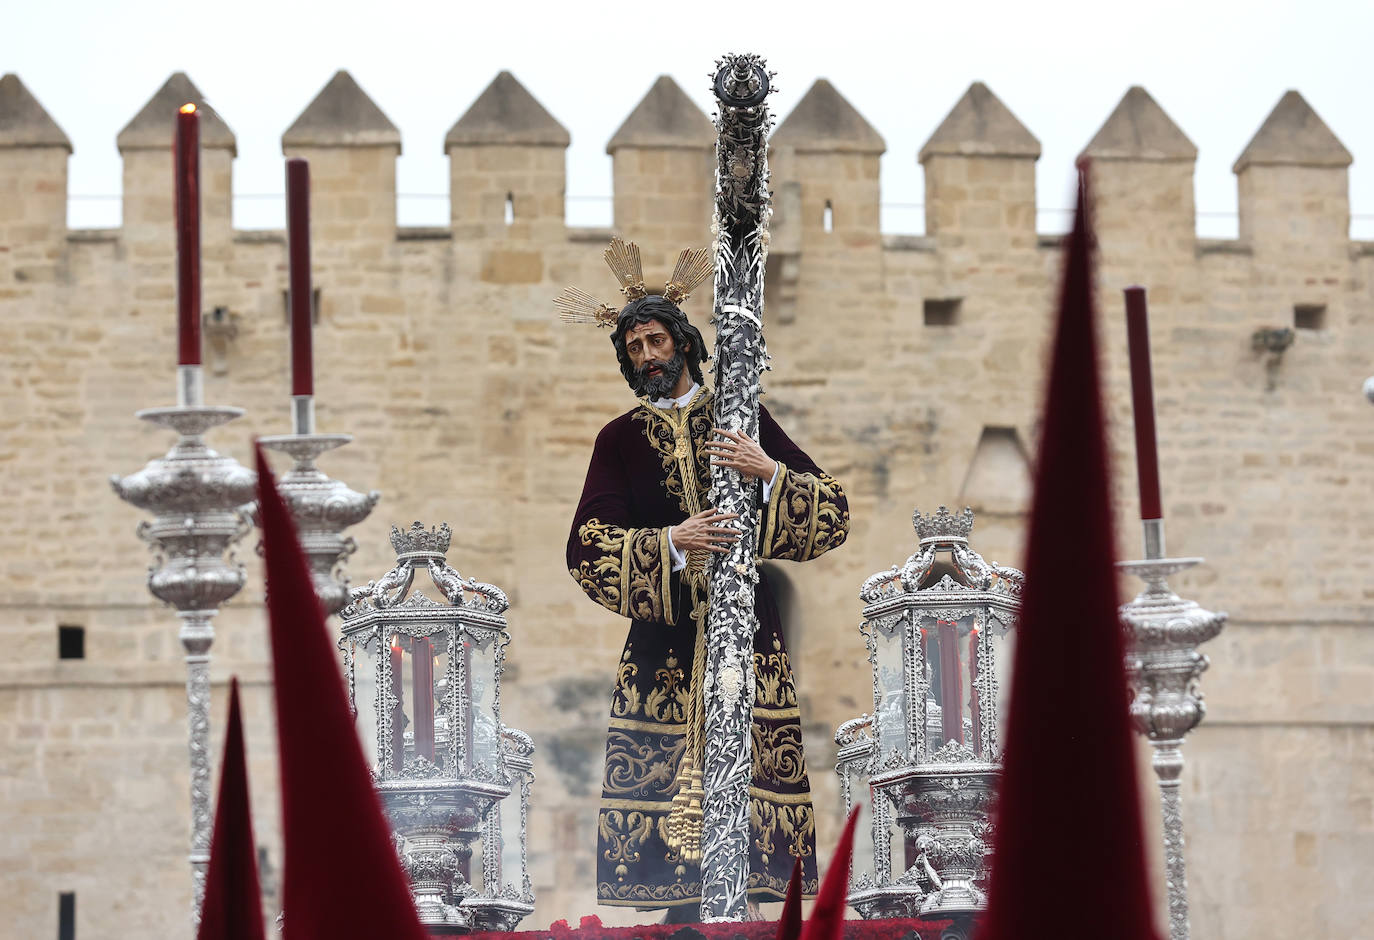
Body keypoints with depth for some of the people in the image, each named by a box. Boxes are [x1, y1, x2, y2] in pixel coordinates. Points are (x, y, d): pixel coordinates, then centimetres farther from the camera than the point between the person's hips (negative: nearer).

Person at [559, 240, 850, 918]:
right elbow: (585, 549, 0)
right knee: (660, 780, -8)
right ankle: (681, 911, -2)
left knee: (753, 778, -9)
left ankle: (747, 901, -6)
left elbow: (834, 512, 5)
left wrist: (769, 473, -14)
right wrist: (670, 543, -15)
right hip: (662, 636, 0)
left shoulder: (744, 420, 10)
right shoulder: (620, 440, 11)